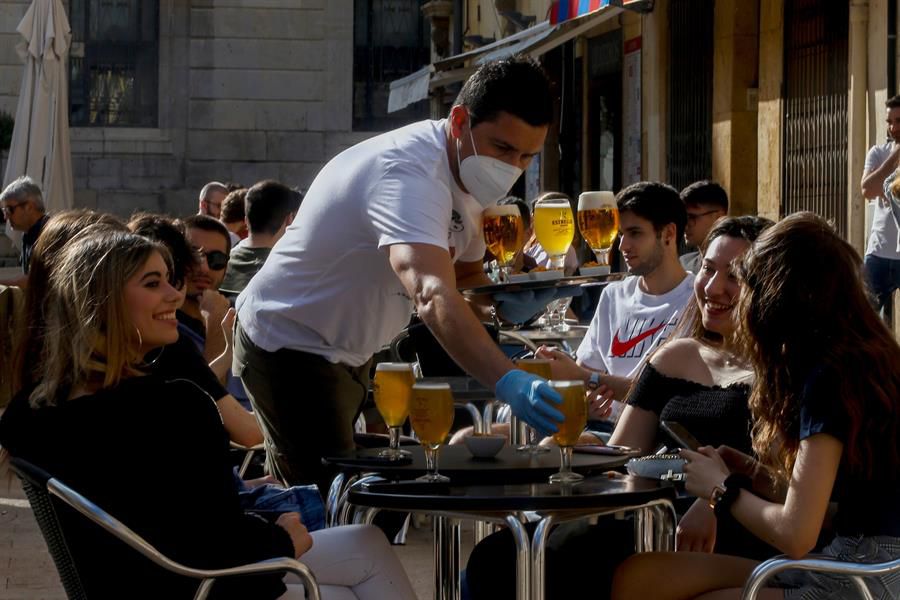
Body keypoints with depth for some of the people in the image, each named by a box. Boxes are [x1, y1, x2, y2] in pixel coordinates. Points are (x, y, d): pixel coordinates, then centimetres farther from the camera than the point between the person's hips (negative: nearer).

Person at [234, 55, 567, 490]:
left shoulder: (468, 173, -1)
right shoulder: (407, 175, -33)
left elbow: (464, 274, 12)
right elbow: (432, 295, -49)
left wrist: (505, 304, -12)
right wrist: (507, 382, -62)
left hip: (350, 352, 10)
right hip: (291, 350, -10)